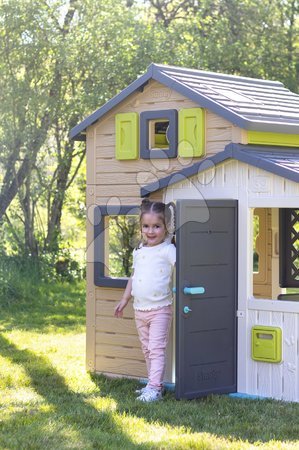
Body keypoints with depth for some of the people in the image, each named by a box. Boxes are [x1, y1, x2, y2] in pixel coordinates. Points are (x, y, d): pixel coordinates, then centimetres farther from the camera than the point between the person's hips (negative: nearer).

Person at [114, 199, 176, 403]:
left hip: (160, 309, -8)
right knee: (147, 349, 14)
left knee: (156, 348, -10)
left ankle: (154, 388, -11)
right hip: (140, 309, 8)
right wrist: (124, 299, 23)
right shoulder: (139, 251, 10)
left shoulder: (168, 250, -12)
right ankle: (155, 383, 24)